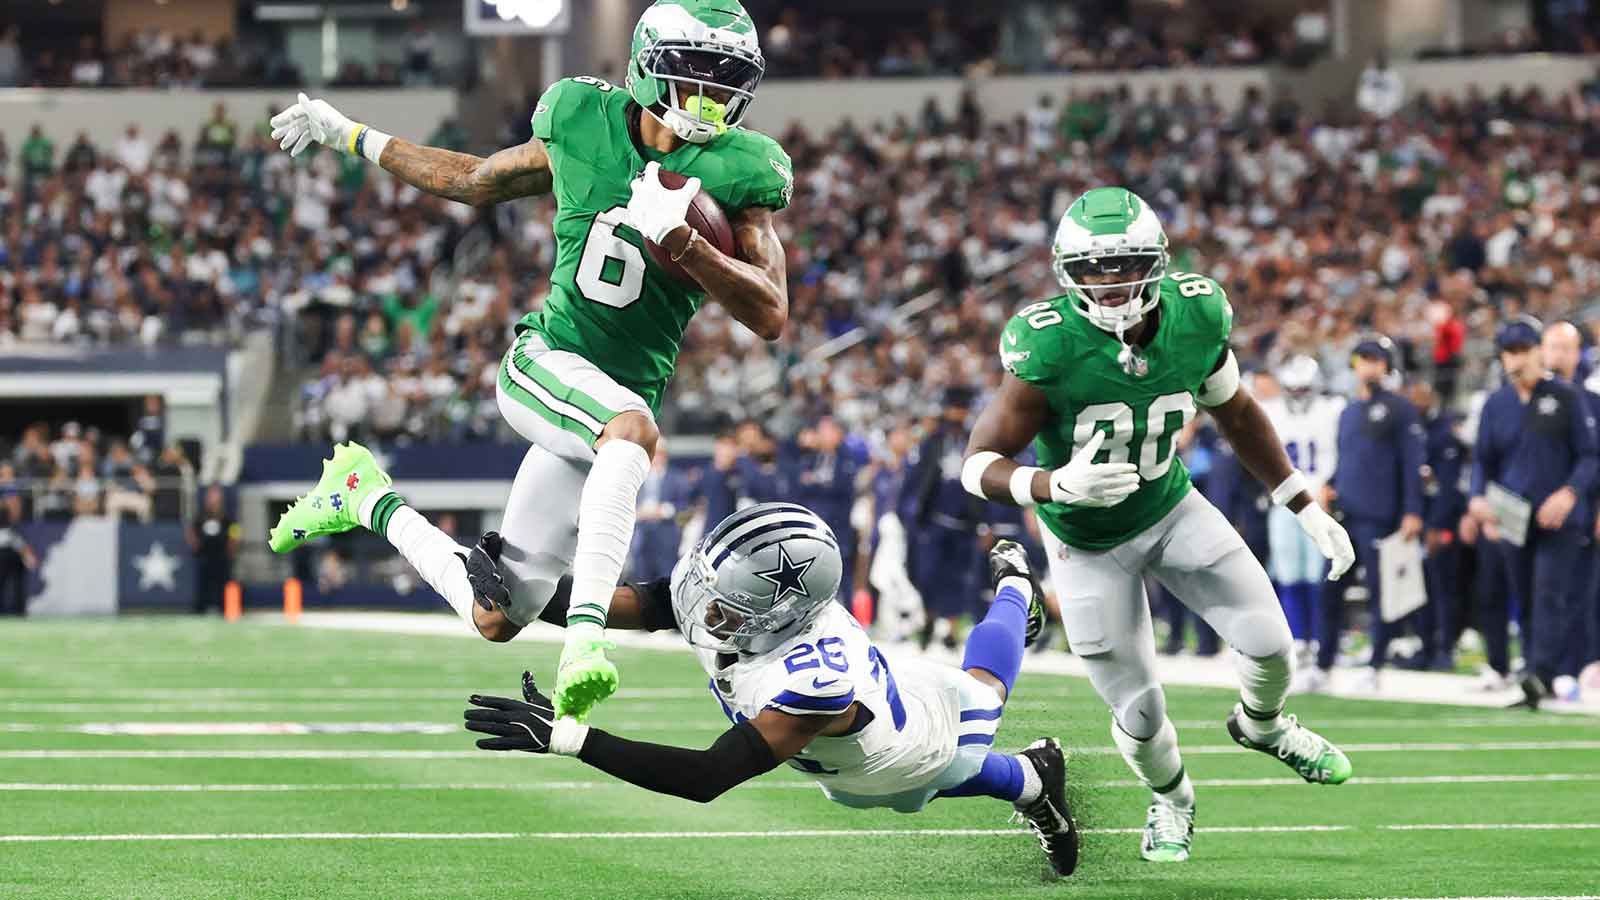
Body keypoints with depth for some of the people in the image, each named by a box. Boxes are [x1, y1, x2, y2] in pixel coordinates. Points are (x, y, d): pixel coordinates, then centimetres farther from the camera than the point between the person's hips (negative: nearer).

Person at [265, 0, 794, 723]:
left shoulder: (737, 172, -7)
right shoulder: (583, 127, -1)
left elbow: (771, 316, -14)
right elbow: (478, 181, 18)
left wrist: (679, 240, -28)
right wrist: (348, 137, 24)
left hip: (625, 394, 2)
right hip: (546, 363, -2)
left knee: (498, 621, 4)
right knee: (636, 427, -38)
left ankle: (368, 499, 30)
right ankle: (585, 634, -42)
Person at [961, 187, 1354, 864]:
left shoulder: (1196, 318, -18)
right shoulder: (1051, 349, -31)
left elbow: (1236, 414, 2)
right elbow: (980, 464, -27)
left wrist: (1308, 510, 5)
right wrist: (1056, 485, -47)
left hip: (1172, 509, 3)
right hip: (1089, 544, -3)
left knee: (1270, 646, -3)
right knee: (1140, 715, 1)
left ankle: (1262, 726, 35)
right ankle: (1170, 798, 38)